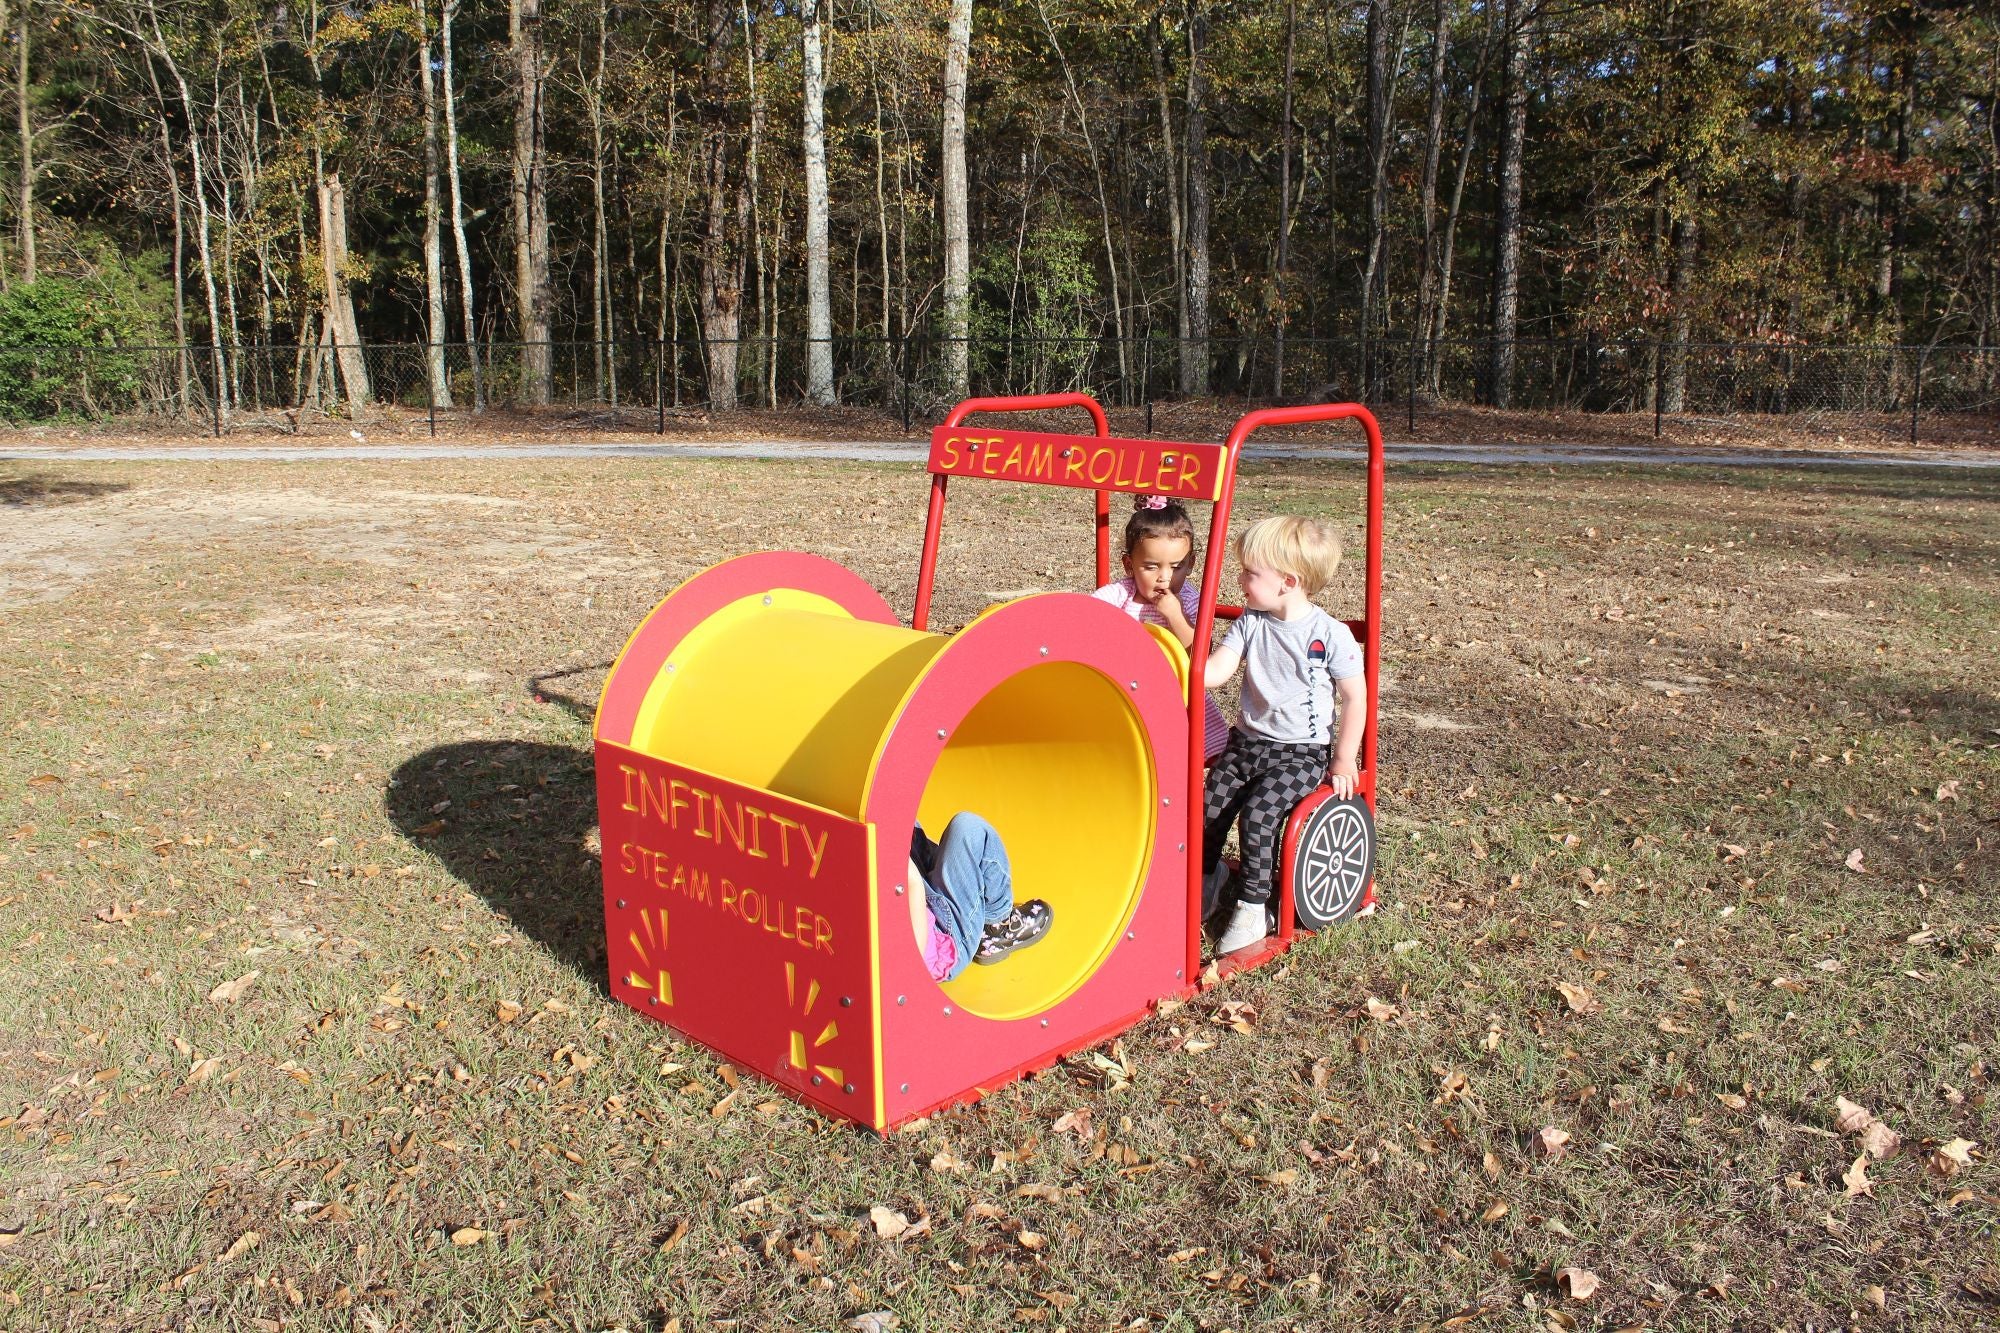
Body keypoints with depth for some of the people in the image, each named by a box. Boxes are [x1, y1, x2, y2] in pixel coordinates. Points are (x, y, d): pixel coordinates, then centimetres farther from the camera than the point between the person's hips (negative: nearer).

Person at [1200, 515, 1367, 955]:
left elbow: (1355, 699, -6)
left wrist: (1343, 762, -7)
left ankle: (1252, 907, -8)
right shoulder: (1249, 623, 1)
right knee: (1207, 806, -8)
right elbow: (1216, 670, -7)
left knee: (1258, 812, -23)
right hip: (1248, 741, 5)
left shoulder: (1331, 635, -12)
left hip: (1303, 752, -5)